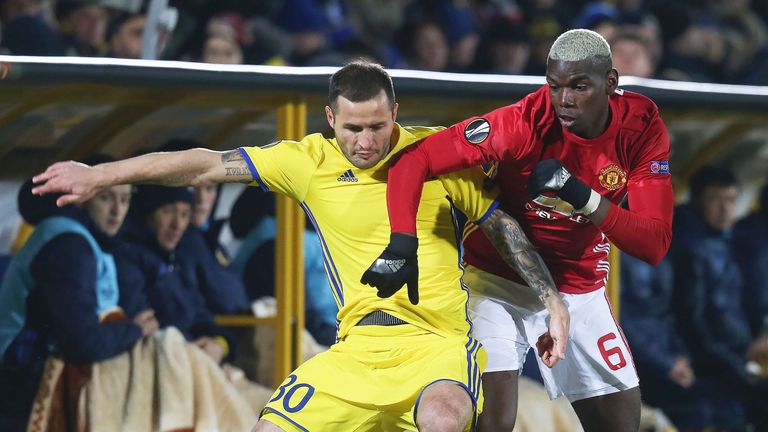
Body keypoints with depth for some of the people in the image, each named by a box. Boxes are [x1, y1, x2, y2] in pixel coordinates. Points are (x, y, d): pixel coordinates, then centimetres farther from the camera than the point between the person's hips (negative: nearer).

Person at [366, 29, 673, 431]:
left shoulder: (642, 125, -16)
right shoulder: (524, 122, -26)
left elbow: (655, 244, -20)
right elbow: (413, 160, -30)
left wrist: (583, 198, -34)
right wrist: (402, 244, -44)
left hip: (579, 289, 4)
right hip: (497, 279, -4)